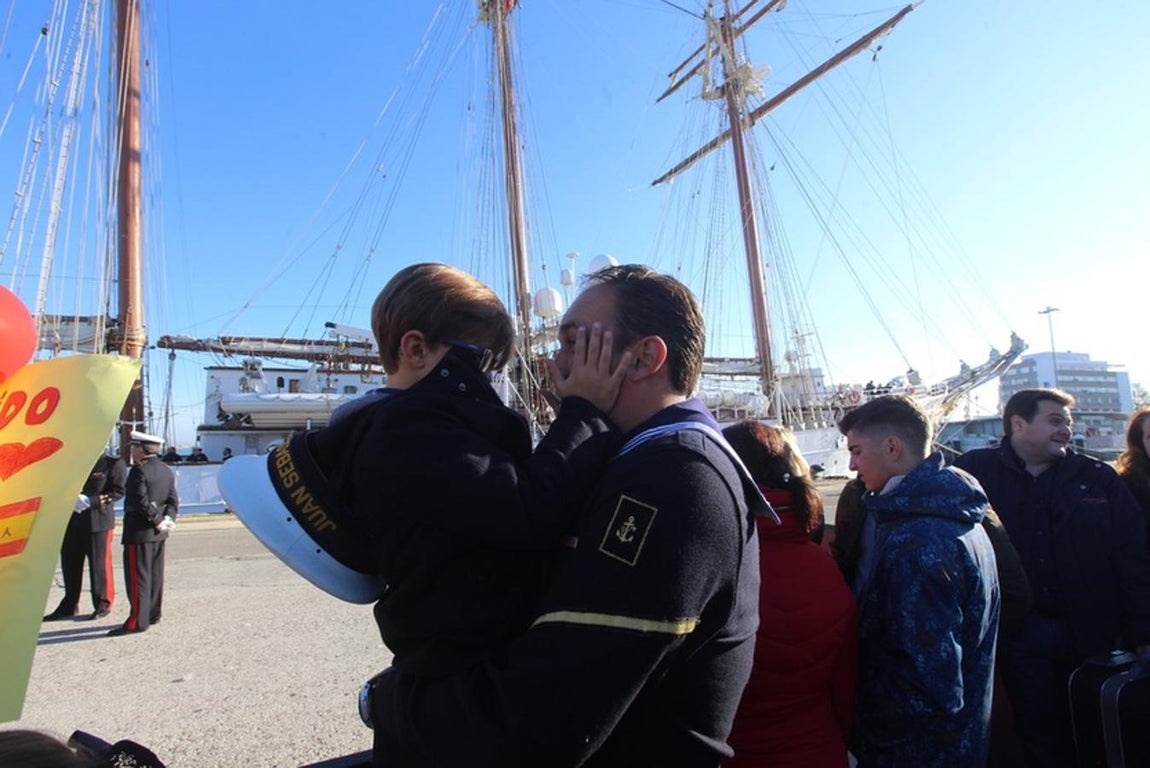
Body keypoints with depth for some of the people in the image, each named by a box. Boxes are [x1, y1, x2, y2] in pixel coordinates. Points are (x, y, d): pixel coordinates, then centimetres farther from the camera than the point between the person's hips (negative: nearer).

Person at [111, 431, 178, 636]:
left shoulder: (139, 470, -15)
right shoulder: (167, 471, 12)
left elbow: (141, 502, -21)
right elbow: (173, 500, 8)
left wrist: (158, 520, -13)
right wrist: (167, 519, -2)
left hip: (139, 532, -8)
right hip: (158, 534, 8)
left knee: (138, 576, -3)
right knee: (155, 574, 14)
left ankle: (137, 621, -1)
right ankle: (154, 614, 22)